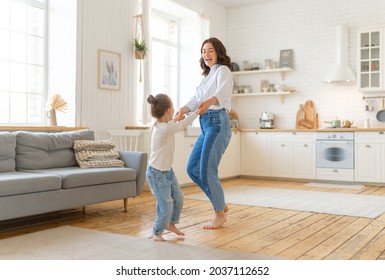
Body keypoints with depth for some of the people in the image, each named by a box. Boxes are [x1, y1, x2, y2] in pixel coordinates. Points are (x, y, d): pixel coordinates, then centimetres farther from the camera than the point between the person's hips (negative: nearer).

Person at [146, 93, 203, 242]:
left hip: (167, 170, 10)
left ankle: (171, 224, 37)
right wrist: (197, 112, -2)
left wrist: (174, 119, 29)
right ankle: (157, 232, 15)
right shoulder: (165, 128, -26)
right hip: (157, 173, -10)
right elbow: (183, 124, -16)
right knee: (166, 205, -5)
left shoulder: (160, 125, 2)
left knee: (178, 197, 16)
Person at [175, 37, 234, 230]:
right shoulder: (208, 75, 24)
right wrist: (182, 110, -10)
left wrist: (209, 102, -46)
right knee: (192, 168, 8)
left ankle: (220, 214, 9)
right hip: (206, 125, 9)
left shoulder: (223, 70, -2)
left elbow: (222, 91, -24)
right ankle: (221, 204, 20)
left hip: (217, 123, -9)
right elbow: (196, 99, 9)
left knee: (207, 171, -9)